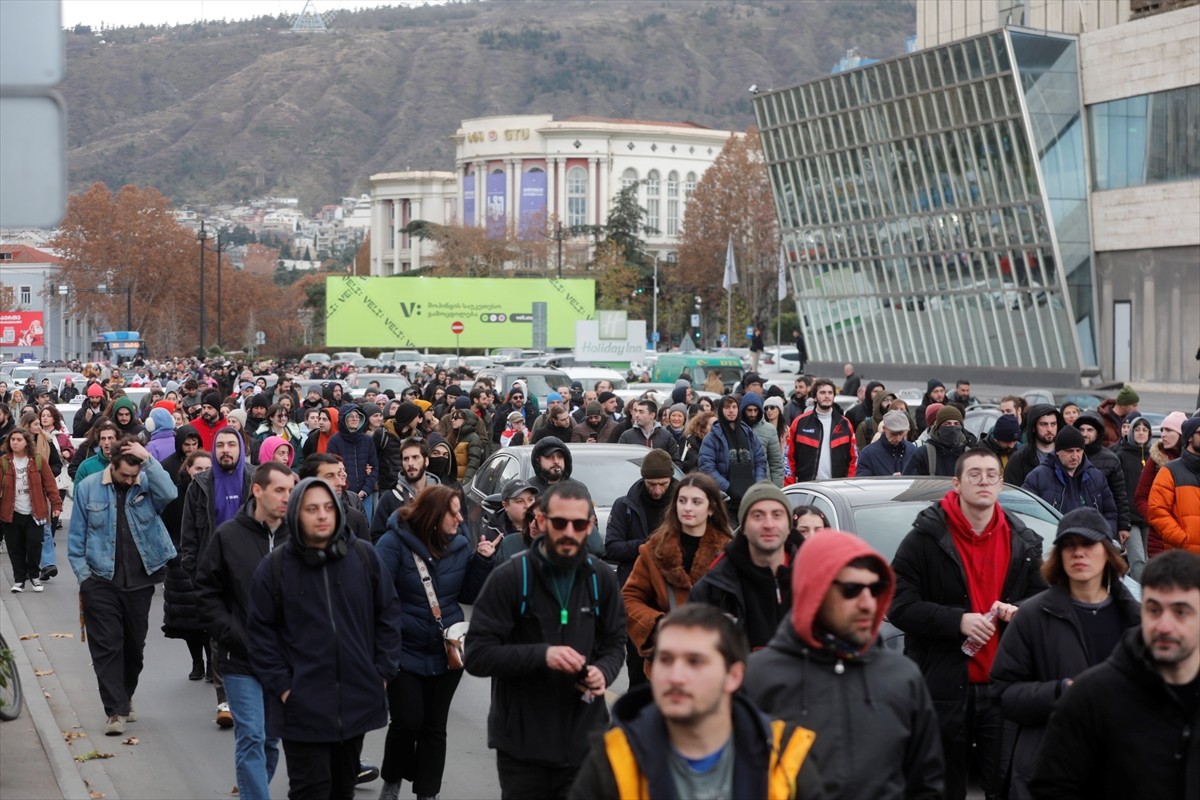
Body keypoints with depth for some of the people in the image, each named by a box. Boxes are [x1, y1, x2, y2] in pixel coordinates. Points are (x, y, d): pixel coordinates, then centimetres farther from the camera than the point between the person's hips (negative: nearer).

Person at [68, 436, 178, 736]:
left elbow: (169, 494, -24)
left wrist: (148, 460, -24)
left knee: (134, 644, 13)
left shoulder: (147, 485, -1)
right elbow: (76, 536, 3)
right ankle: (115, 711, -3)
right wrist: (83, 575, -2)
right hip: (101, 582, -1)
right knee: (107, 646, -5)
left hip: (140, 581, 2)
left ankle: (125, 699, 33)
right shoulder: (88, 487, -2)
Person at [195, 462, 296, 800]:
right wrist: (232, 637, -10)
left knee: (271, 740, 14)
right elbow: (207, 593, -2)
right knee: (251, 738, -6)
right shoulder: (228, 536, -5)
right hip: (241, 659, -3)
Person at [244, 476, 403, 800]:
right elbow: (261, 632, -3)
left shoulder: (364, 556, 1)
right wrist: (282, 686, -9)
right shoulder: (274, 566, -5)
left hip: (357, 698, 3)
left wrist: (383, 672, 2)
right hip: (303, 704, -3)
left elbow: (388, 613, 7)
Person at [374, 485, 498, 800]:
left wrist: (482, 561, -8)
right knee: (407, 721, -6)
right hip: (404, 651, -4)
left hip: (447, 652, 4)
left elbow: (470, 595, 6)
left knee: (434, 726, 9)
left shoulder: (460, 544, 1)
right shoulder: (395, 542, -13)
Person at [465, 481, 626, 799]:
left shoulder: (601, 578, 4)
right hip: (522, 746, -3)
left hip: (586, 744, 3)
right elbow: (477, 655, -11)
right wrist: (542, 654, -24)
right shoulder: (509, 577, -8)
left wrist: (604, 672, -8)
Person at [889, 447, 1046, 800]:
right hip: (943, 687, -3)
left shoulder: (1021, 542, 11)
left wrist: (1020, 612, -3)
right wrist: (958, 621, -19)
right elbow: (899, 606, -10)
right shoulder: (926, 539, -5)